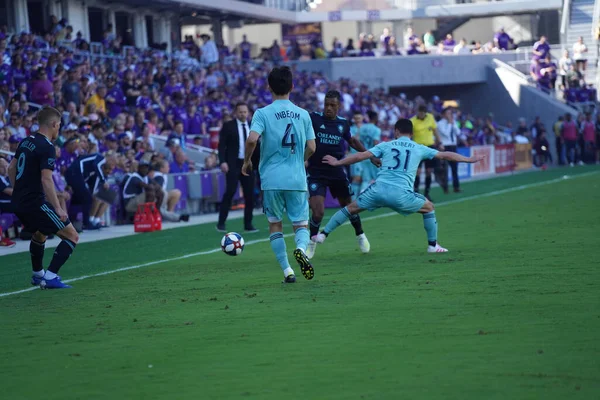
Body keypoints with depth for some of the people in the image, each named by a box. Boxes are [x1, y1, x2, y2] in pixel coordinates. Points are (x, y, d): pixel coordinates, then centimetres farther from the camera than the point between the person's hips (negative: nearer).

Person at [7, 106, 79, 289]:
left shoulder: (27, 141, 10)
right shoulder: (47, 147, -16)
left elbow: (11, 168, 19)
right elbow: (46, 180, -23)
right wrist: (58, 209, -20)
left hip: (19, 202, 9)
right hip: (35, 202, -9)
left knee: (39, 234, 34)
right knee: (72, 236, -3)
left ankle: (37, 275, 45)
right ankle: (50, 277, -10)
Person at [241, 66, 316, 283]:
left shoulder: (263, 113, -4)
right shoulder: (303, 114, 5)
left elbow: (252, 139, -18)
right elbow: (311, 147, 6)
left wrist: (247, 161, -1)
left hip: (271, 178, -1)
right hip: (297, 179, 1)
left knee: (275, 224, 14)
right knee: (301, 224, 7)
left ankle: (287, 270, 7)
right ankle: (301, 249, -27)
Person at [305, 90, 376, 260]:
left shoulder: (343, 123, 3)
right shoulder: (313, 118, -10)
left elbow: (352, 141, 21)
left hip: (337, 172, 3)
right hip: (316, 174, -3)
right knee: (318, 212, -14)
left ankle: (360, 236, 41)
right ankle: (311, 243, 11)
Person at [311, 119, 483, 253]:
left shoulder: (386, 145, 14)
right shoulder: (419, 149, 15)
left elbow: (361, 156, 10)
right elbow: (445, 155, 19)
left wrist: (337, 162, 19)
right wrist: (468, 159, 31)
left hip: (379, 189, 1)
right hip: (401, 194, -1)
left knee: (351, 208, 19)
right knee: (429, 207, 24)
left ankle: (323, 234, 15)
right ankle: (433, 245, 25)